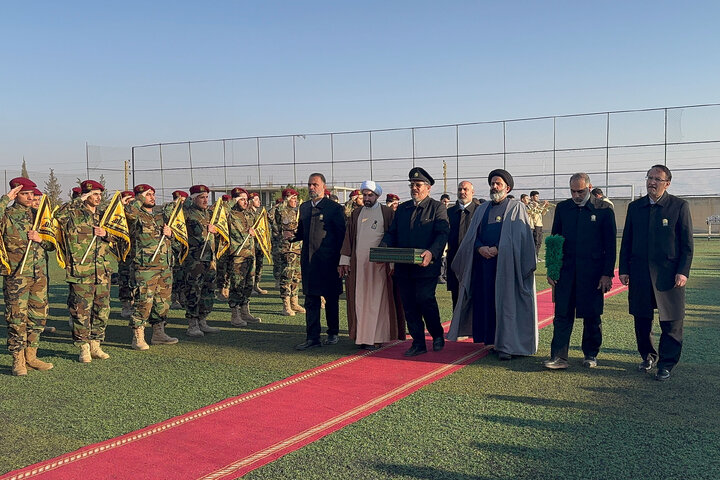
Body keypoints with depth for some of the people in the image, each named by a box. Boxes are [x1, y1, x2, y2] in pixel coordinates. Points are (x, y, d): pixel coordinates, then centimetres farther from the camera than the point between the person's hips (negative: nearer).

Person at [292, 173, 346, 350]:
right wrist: (293, 236, -2)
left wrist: (339, 259, -9)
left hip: (328, 261, -5)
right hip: (308, 260, 5)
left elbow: (341, 235, -5)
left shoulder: (334, 208, -5)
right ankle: (312, 337, 8)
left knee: (331, 299, 8)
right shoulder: (304, 207, 13)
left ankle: (333, 333, 23)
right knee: (311, 300, 4)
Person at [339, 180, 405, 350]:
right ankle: (362, 336, 11)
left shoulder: (387, 213, 1)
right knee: (360, 300, 5)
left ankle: (377, 338, 0)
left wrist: (393, 262, -8)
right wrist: (344, 261, 7)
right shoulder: (356, 214, 14)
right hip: (358, 263, 4)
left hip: (379, 264, -4)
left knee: (377, 300, -4)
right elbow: (349, 237, 13)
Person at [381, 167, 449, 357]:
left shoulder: (437, 208, 1)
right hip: (403, 267, 5)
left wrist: (431, 252, -29)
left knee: (425, 300, -9)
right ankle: (418, 343, 16)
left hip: (426, 267, -5)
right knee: (409, 306, 6)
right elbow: (392, 233, 16)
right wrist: (382, 248, -4)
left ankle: (437, 335, 17)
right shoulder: (402, 209, 18)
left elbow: (442, 234, -11)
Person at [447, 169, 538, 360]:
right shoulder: (482, 209, 17)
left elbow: (518, 237, -7)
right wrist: (480, 248, -8)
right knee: (484, 301, 3)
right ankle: (489, 339, 13)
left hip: (505, 264, -4)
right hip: (482, 264, 5)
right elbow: (471, 235, 11)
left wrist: (497, 249, -15)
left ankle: (505, 345, -1)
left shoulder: (516, 208, 4)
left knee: (505, 303, -5)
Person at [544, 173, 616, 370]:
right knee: (562, 315, 0)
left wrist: (607, 274, -6)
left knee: (592, 316, 7)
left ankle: (591, 355, 22)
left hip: (592, 272, -2)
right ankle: (559, 357, 3)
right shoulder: (562, 208, 7)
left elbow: (610, 245, -1)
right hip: (565, 271, 2)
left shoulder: (604, 209, -2)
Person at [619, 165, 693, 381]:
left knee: (671, 322, 2)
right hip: (640, 273, 3)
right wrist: (624, 269, 5)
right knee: (641, 319, 11)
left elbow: (687, 243, -2)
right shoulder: (635, 207, 8)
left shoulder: (679, 206, -2)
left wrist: (683, 271, -9)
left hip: (669, 274, -3)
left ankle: (666, 364, 15)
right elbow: (626, 241, 11)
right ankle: (648, 356, 30)